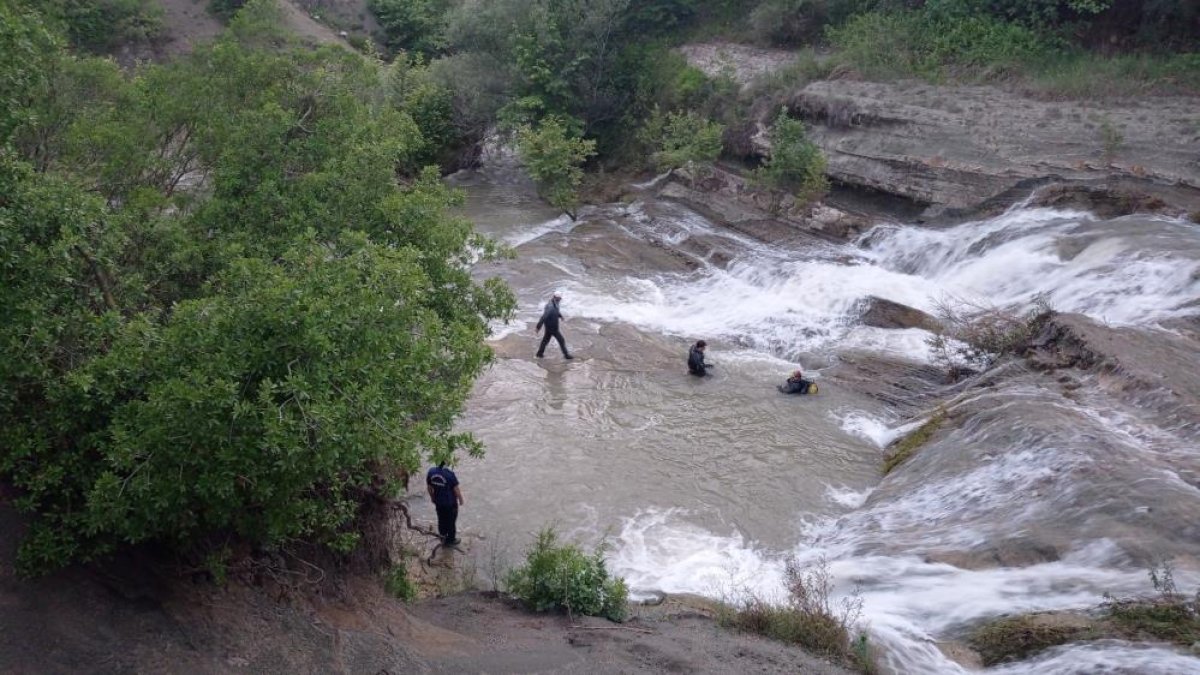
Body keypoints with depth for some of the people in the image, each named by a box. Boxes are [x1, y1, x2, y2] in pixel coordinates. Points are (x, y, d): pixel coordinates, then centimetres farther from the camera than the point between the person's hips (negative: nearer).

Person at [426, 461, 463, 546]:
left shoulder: (431, 472, -13)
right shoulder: (450, 474, -29)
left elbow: (429, 487, 1)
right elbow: (456, 489, -19)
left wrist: (432, 497, 19)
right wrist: (460, 499, -1)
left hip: (438, 502, 5)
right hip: (450, 503, -4)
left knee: (441, 519, 24)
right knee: (451, 521, 16)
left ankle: (443, 537, 42)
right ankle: (451, 540, 32)